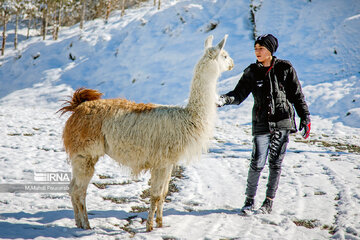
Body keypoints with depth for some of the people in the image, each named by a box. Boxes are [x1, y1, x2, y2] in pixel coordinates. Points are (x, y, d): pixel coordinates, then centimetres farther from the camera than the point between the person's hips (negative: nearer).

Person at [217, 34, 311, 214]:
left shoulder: (285, 68, 2)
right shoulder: (252, 72, 4)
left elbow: (297, 95, 7)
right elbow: (239, 94, -1)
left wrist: (305, 118, 6)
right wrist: (224, 100, -20)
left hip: (283, 122, 0)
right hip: (261, 123, 0)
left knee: (275, 163, 4)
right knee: (257, 163, -8)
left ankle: (269, 201, 17)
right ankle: (250, 199, 8)